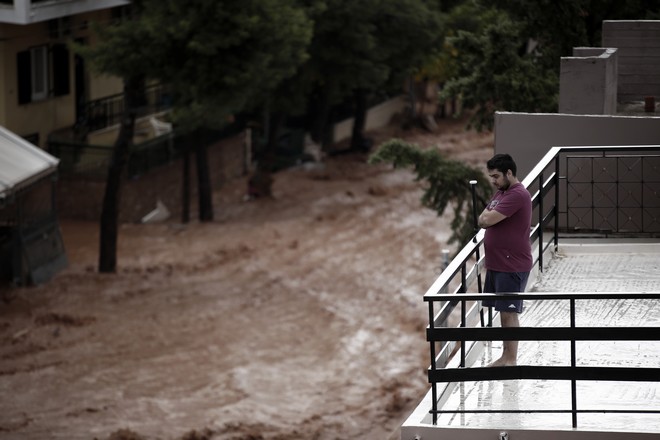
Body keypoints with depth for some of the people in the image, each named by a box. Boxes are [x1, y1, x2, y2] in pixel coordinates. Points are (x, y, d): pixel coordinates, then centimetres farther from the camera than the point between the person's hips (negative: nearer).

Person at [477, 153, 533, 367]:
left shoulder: (518, 195, -19)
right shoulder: (500, 193, 14)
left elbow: (486, 220, -22)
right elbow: (482, 220, 15)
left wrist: (488, 216, -1)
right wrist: (488, 217, -6)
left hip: (512, 266, -9)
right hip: (496, 264, 9)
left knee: (509, 312, -5)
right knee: (504, 311, 13)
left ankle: (511, 360, 0)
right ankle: (505, 357, 20)